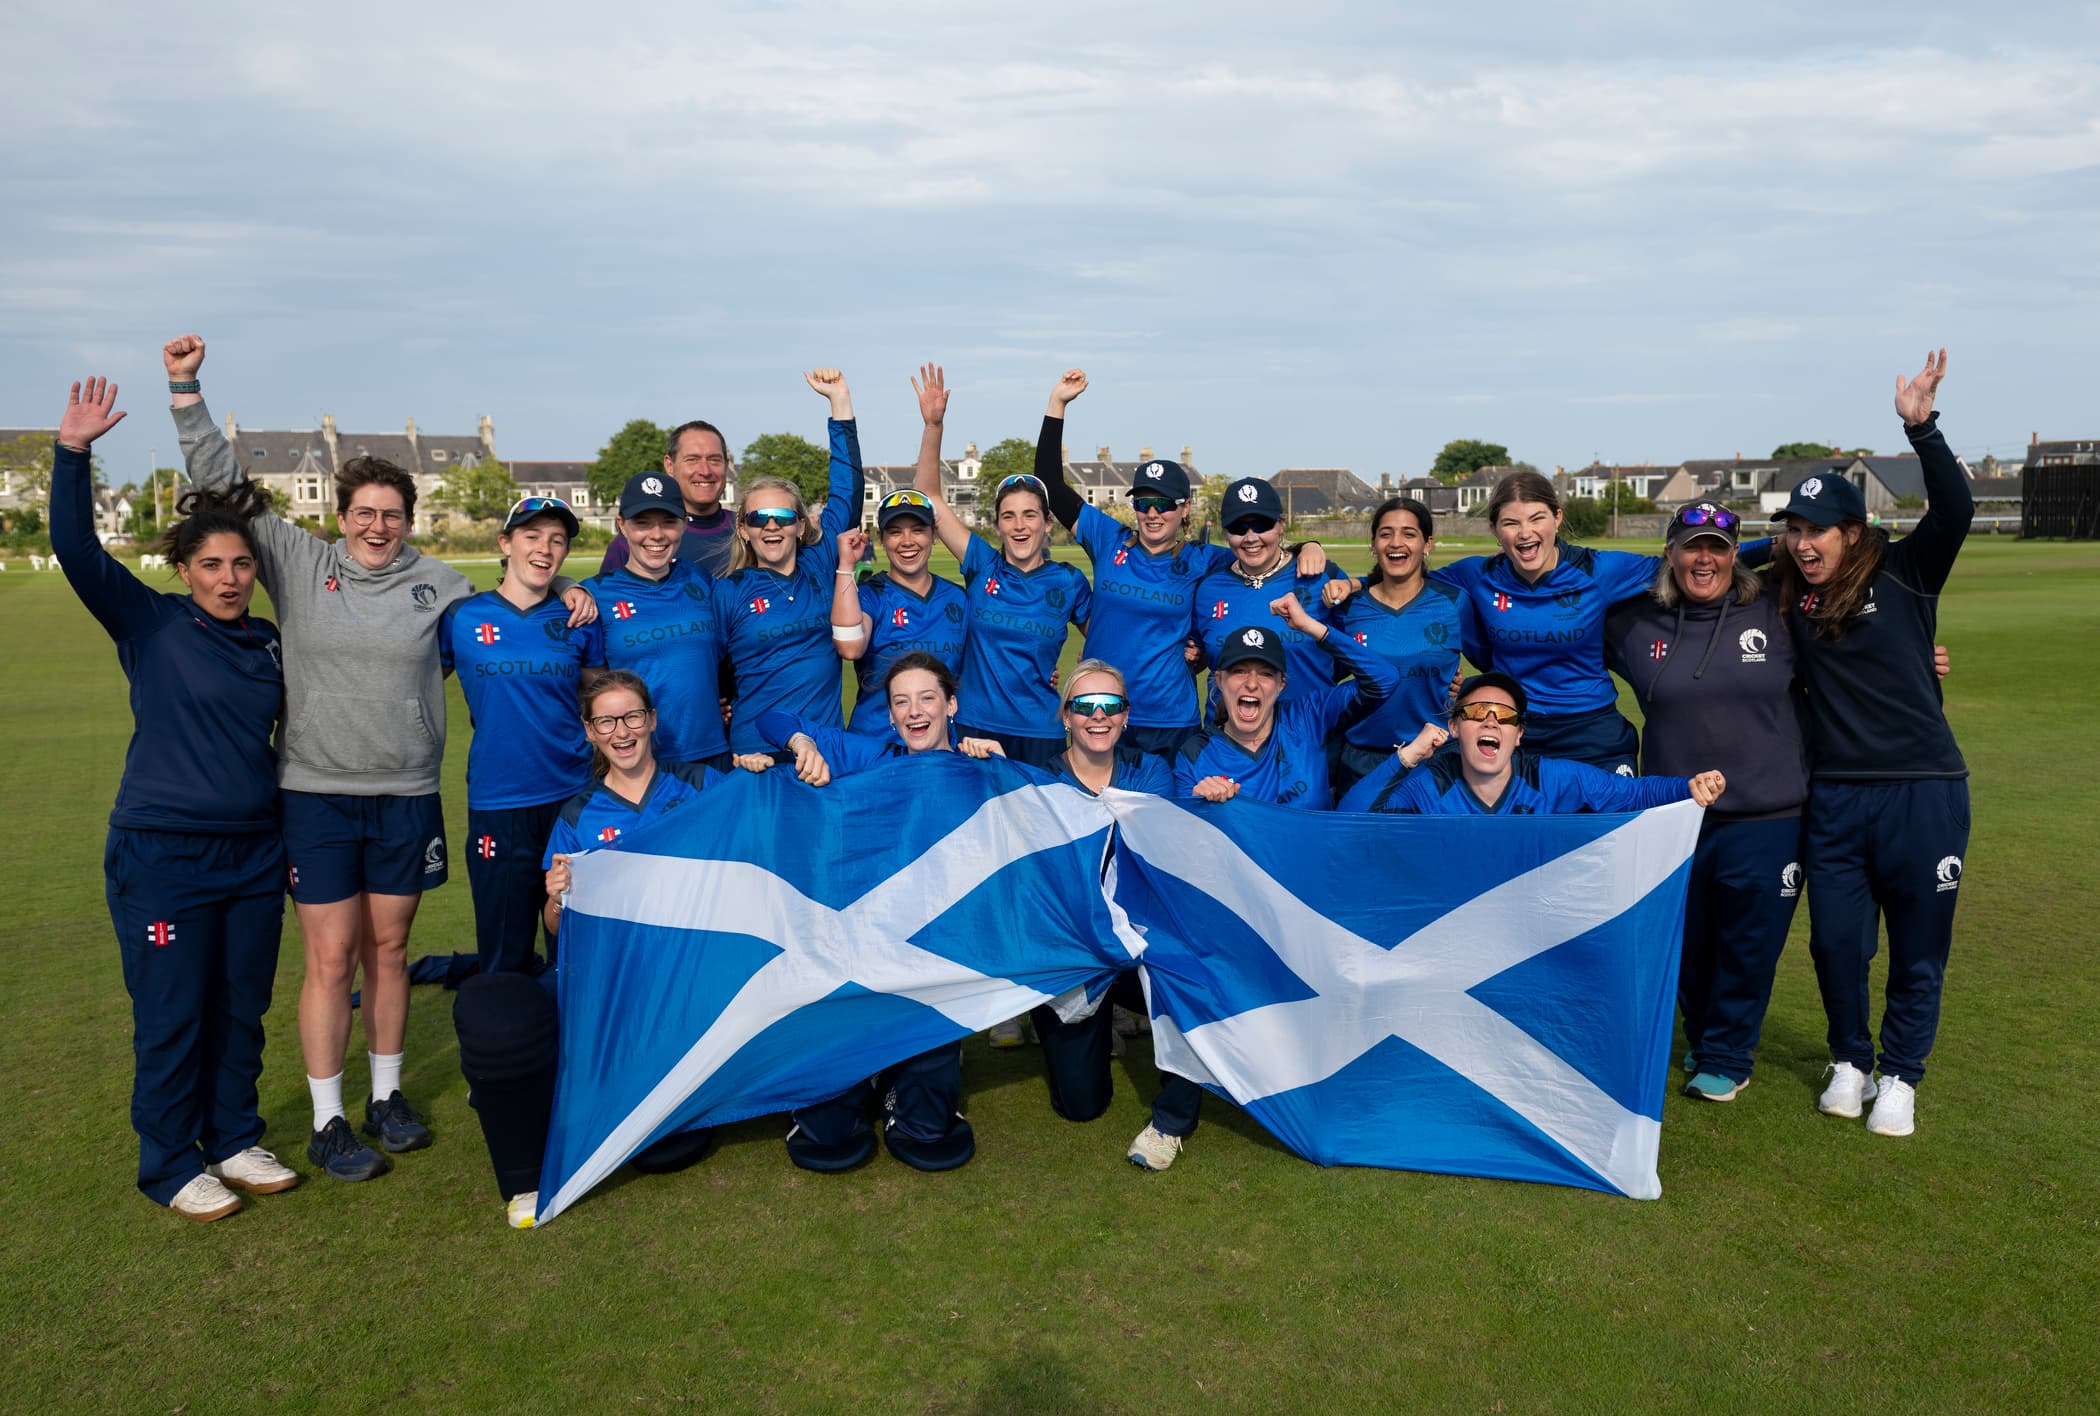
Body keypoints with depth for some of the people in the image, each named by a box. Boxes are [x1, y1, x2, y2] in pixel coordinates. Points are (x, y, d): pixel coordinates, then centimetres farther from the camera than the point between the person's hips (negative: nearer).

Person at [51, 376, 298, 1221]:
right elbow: (76, 552, -18)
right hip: (163, 856, -4)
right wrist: (73, 452, -29)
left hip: (253, 853, 4)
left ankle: (234, 1141, 30)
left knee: (242, 1008, 13)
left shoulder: (269, 643, 7)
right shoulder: (151, 625, -5)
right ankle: (170, 1165, 20)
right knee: (171, 1017, 4)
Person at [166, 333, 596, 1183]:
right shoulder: (299, 563, 1)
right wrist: (187, 393, -3)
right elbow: (222, 488, 2)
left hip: (406, 798, 2)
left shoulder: (435, 584, 4)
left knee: (388, 950, 12)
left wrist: (563, 591, 0)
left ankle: (386, 1097, 28)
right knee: (331, 958, -1)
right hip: (316, 795, -2)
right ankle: (327, 1122, 13)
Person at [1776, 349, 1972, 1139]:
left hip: (1922, 790, -3)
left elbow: (1954, 510, -19)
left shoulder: (1903, 575, -5)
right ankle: (1848, 1060, 30)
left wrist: (1921, 428, -28)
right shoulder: (1787, 598, 4)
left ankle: (1900, 1076, 26)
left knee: (1917, 947, 8)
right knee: (1835, 940, 8)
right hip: (1834, 795, 3)